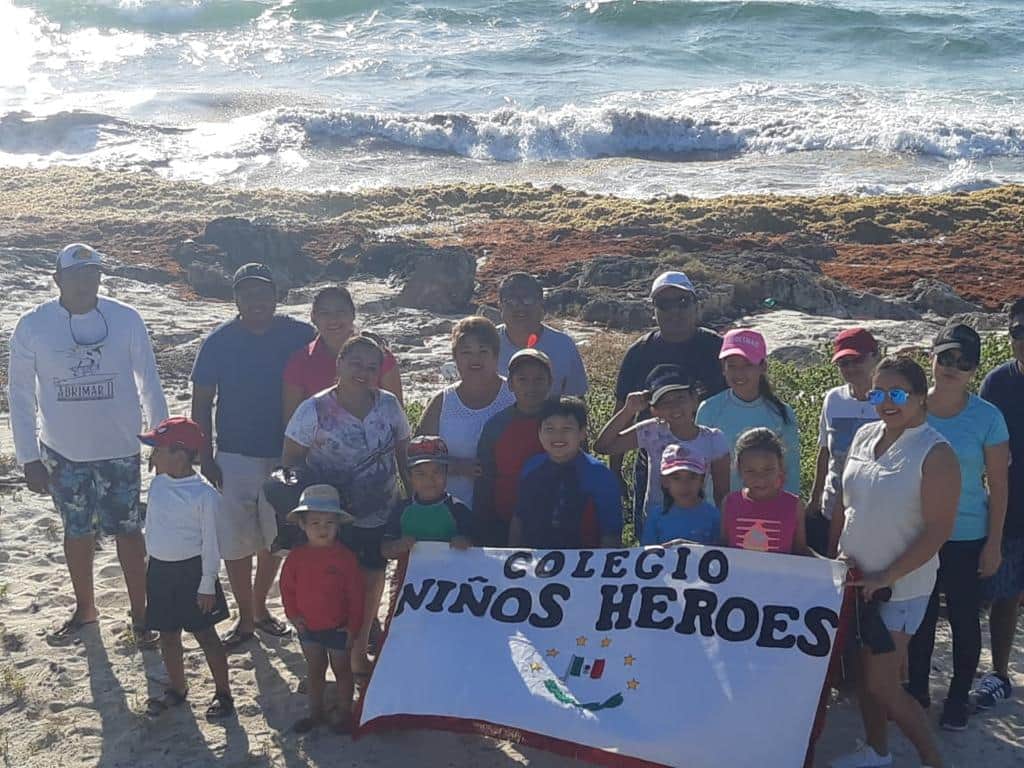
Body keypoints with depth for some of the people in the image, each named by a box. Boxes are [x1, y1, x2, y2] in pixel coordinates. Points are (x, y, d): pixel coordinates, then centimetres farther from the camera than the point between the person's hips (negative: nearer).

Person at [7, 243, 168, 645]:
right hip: (62, 451, 1)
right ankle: (84, 608, 35)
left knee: (128, 530, 6)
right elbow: (21, 396, -2)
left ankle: (140, 613, 20)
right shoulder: (32, 326, -9)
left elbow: (149, 384, -2)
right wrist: (28, 458, -3)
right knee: (77, 532, 16)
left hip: (120, 447, -1)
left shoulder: (125, 319, -10)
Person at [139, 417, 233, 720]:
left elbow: (211, 544, -16)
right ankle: (176, 689, 34)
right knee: (167, 634, 17)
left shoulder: (204, 495, -20)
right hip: (160, 570, 7)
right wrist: (154, 566, 17)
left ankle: (223, 692, 19)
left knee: (205, 634, 5)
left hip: (191, 571, -6)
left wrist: (207, 585, -14)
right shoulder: (158, 483, 0)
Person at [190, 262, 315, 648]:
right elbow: (201, 404, -1)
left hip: (284, 454, 1)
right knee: (235, 540, 4)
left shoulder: (300, 337, -6)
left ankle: (260, 607, 33)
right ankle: (245, 618, 20)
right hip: (235, 455, -1)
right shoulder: (219, 341, -6)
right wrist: (205, 459, -5)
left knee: (274, 538, 13)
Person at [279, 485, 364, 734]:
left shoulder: (345, 557, -16)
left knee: (342, 670, 12)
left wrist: (353, 626, -10)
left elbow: (356, 594, -11)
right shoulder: (296, 557, -7)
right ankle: (316, 712, 31)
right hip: (308, 627, 3)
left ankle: (345, 714, 25)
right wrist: (293, 615, -3)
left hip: (338, 627, -3)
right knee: (314, 671, 17)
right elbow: (287, 587, 4)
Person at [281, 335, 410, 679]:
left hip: (380, 517, 3)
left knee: (372, 580, 12)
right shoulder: (314, 410, -11)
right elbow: (290, 461, -5)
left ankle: (360, 649, 33)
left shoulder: (389, 405, -1)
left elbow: (404, 456, 8)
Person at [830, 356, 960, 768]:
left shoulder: (935, 453, -16)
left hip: (900, 587, -6)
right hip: (855, 579, 6)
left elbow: (938, 530, -16)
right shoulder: (865, 436, 2)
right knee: (863, 672, 16)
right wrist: (841, 552, 2)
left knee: (882, 685, -2)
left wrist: (884, 578, -17)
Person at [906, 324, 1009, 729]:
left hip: (966, 538, -2)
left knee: (964, 619, 10)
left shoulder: (987, 418, -10)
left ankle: (958, 698, 27)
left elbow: (998, 486, -5)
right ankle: (917, 691, 31)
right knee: (920, 618, 14)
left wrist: (993, 544, -6)